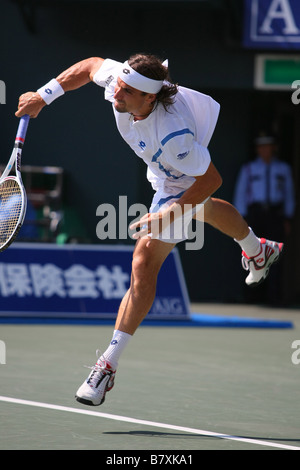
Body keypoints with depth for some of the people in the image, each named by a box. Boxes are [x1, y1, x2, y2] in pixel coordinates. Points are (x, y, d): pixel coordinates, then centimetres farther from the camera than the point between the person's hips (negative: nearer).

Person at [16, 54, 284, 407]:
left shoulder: (173, 136, -47)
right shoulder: (121, 81, -32)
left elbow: (212, 180, -33)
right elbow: (91, 66, -8)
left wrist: (169, 216, -35)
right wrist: (43, 96, -12)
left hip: (181, 187, -9)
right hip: (163, 174, 9)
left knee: (144, 265, -15)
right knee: (207, 211, 39)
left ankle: (108, 365, -10)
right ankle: (258, 251, 73)